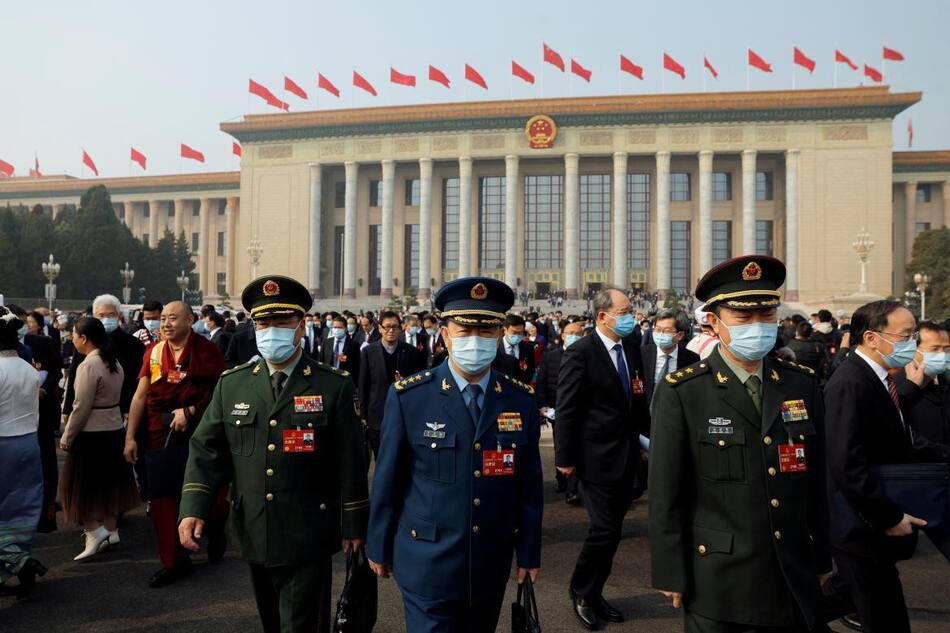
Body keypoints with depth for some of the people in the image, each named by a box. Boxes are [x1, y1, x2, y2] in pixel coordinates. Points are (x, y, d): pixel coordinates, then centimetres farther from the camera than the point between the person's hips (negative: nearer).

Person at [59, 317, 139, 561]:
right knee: (109, 483, 16)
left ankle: (94, 529, 0)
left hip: (92, 434, -8)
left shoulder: (88, 366, -18)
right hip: (115, 430, 8)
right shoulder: (113, 362, 6)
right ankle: (111, 530, 24)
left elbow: (81, 408, -18)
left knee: (83, 485, 4)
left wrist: (67, 437, -7)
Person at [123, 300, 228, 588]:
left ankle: (216, 532, 37)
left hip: (198, 430, -3)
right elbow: (140, 395, 4)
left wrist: (191, 411, -18)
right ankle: (174, 561, 21)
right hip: (160, 432, 3)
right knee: (160, 495, 6)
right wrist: (130, 437, 2)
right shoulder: (154, 352, 4)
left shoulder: (206, 350, -7)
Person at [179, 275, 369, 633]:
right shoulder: (232, 385, 3)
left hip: (308, 539, -4)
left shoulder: (334, 386, -7)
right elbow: (206, 450, 3)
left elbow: (350, 461, -6)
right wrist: (193, 509, -10)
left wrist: (353, 525, -3)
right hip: (254, 535, 4)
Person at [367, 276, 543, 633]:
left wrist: (529, 553, 4)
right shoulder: (408, 397, -11)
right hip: (427, 564, -3)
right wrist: (379, 549, 3)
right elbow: (387, 481, -4)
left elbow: (530, 483, 2)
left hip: (491, 566, 3)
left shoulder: (521, 400, -3)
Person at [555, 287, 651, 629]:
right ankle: (581, 592, 22)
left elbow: (638, 398, 14)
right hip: (598, 458, -7)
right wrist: (565, 457, -12)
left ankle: (593, 594, 31)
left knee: (611, 530, 14)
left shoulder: (632, 348, 6)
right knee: (605, 530, -3)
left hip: (627, 457, 7)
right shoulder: (580, 353, -13)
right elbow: (566, 409, -13)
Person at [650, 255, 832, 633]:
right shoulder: (680, 393, -12)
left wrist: (821, 558, 11)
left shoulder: (803, 385, 2)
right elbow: (665, 495, -10)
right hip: (718, 585, -4)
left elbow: (816, 481, 8)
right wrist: (671, 576, -9)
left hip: (795, 582, 4)